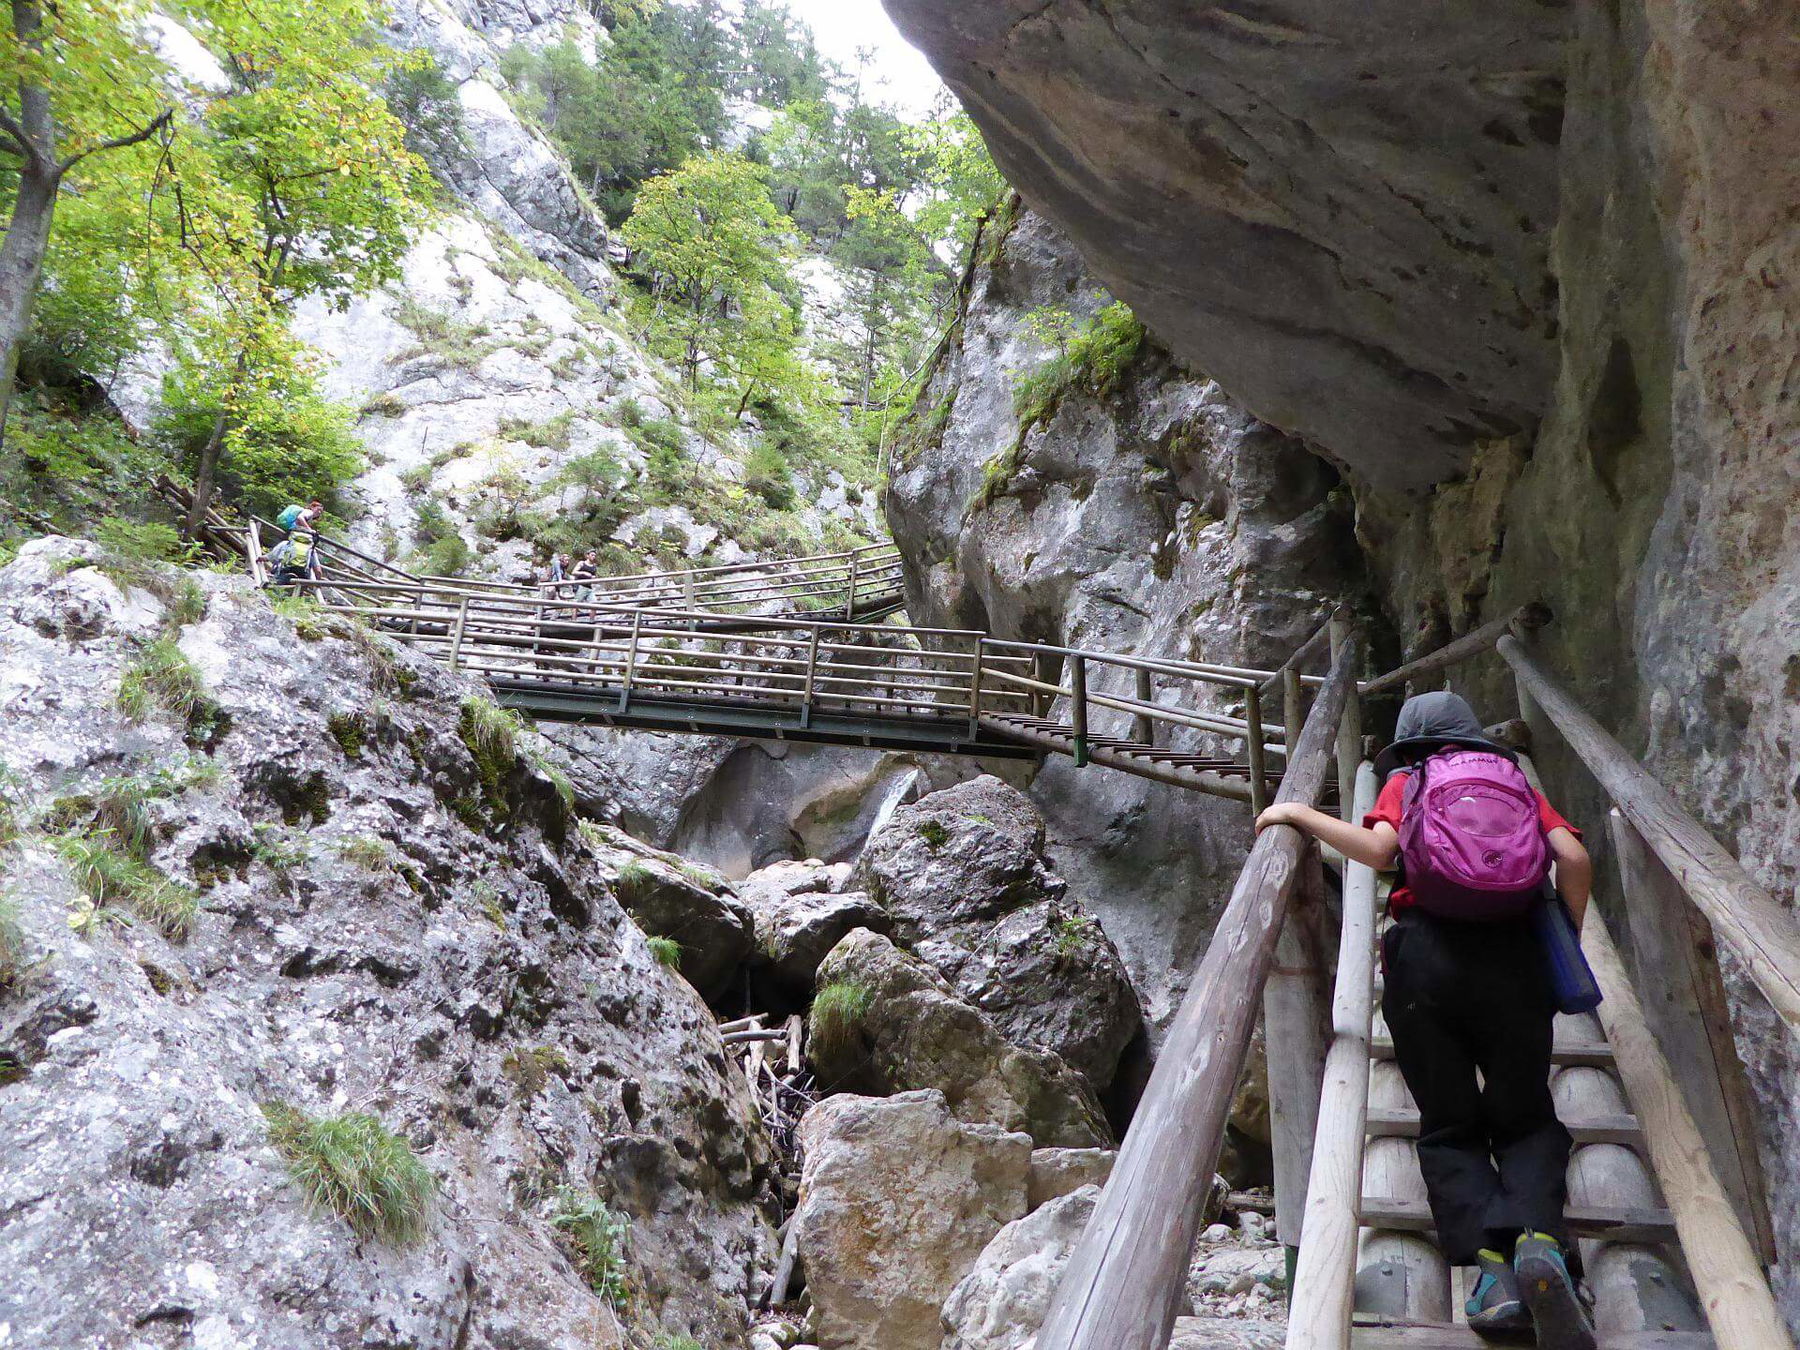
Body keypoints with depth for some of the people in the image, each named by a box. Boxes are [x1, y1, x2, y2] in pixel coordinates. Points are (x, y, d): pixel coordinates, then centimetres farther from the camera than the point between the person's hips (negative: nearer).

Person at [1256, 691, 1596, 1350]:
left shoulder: (1404, 780, 18)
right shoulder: (1518, 781, 24)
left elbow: (1379, 849, -4)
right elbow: (1574, 858, 6)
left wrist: (1298, 813, 7)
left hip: (1426, 956, -1)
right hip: (1514, 957, 1)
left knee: (1449, 1128, 7)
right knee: (1526, 1120, 12)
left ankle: (1489, 1259, -19)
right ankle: (1540, 1240, -19)